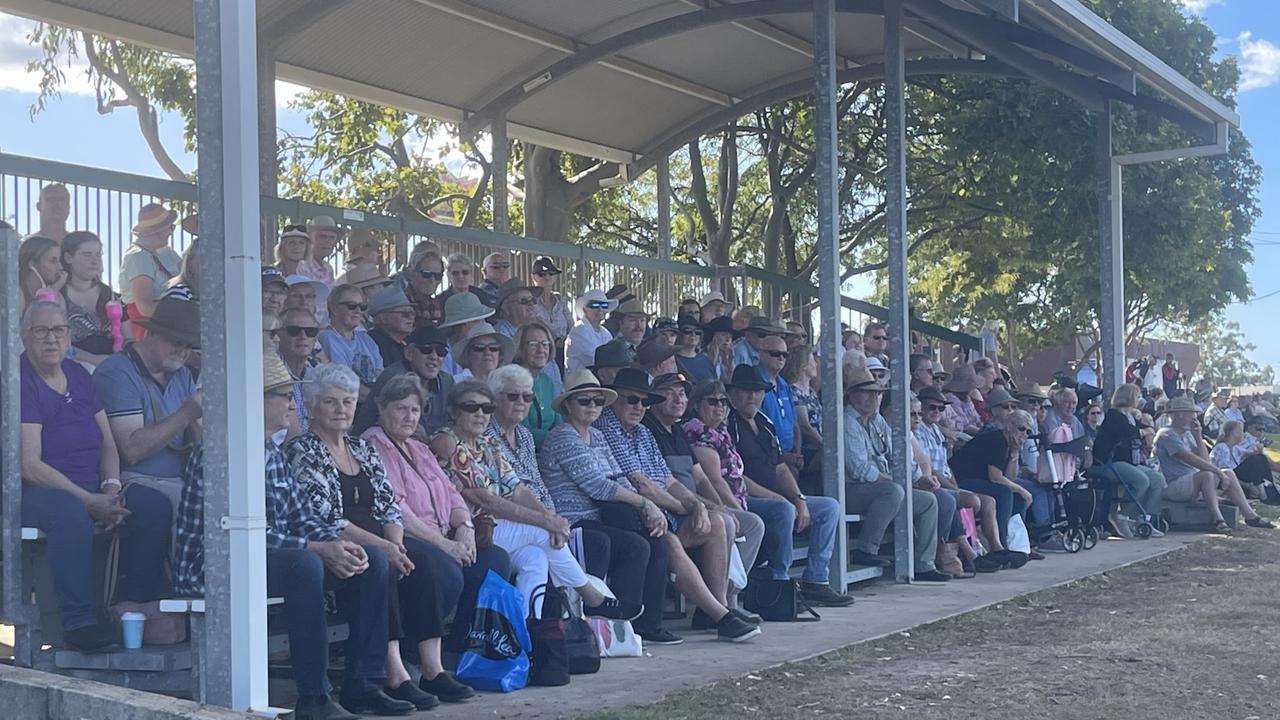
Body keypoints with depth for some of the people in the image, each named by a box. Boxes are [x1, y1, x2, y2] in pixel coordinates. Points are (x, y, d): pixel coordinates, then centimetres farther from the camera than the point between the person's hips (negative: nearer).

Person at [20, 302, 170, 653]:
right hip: (34, 491, -7)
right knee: (72, 514, -39)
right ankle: (78, 621, -31)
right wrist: (90, 501, -23)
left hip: (92, 488, 7)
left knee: (154, 506, -14)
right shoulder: (21, 382, -11)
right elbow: (30, 466, -18)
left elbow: (108, 444, 14)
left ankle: (135, 607, -6)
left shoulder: (79, 376, 11)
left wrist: (111, 486, -6)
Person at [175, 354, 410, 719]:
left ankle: (362, 684, -1)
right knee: (304, 564, -37)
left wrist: (337, 542, -8)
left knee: (373, 561, -1)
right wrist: (318, 549, -26)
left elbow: (303, 517, 13)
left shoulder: (273, 454, 14)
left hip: (274, 558, 10)